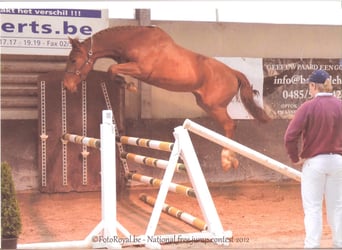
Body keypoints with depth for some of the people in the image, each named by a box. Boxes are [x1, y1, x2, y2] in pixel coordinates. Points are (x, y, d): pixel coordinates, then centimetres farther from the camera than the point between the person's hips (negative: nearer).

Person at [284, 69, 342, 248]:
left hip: (314, 161, -4)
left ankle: (312, 245, 4)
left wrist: (295, 158, -5)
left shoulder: (308, 107, -11)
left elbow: (290, 136, -18)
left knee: (313, 208, 3)